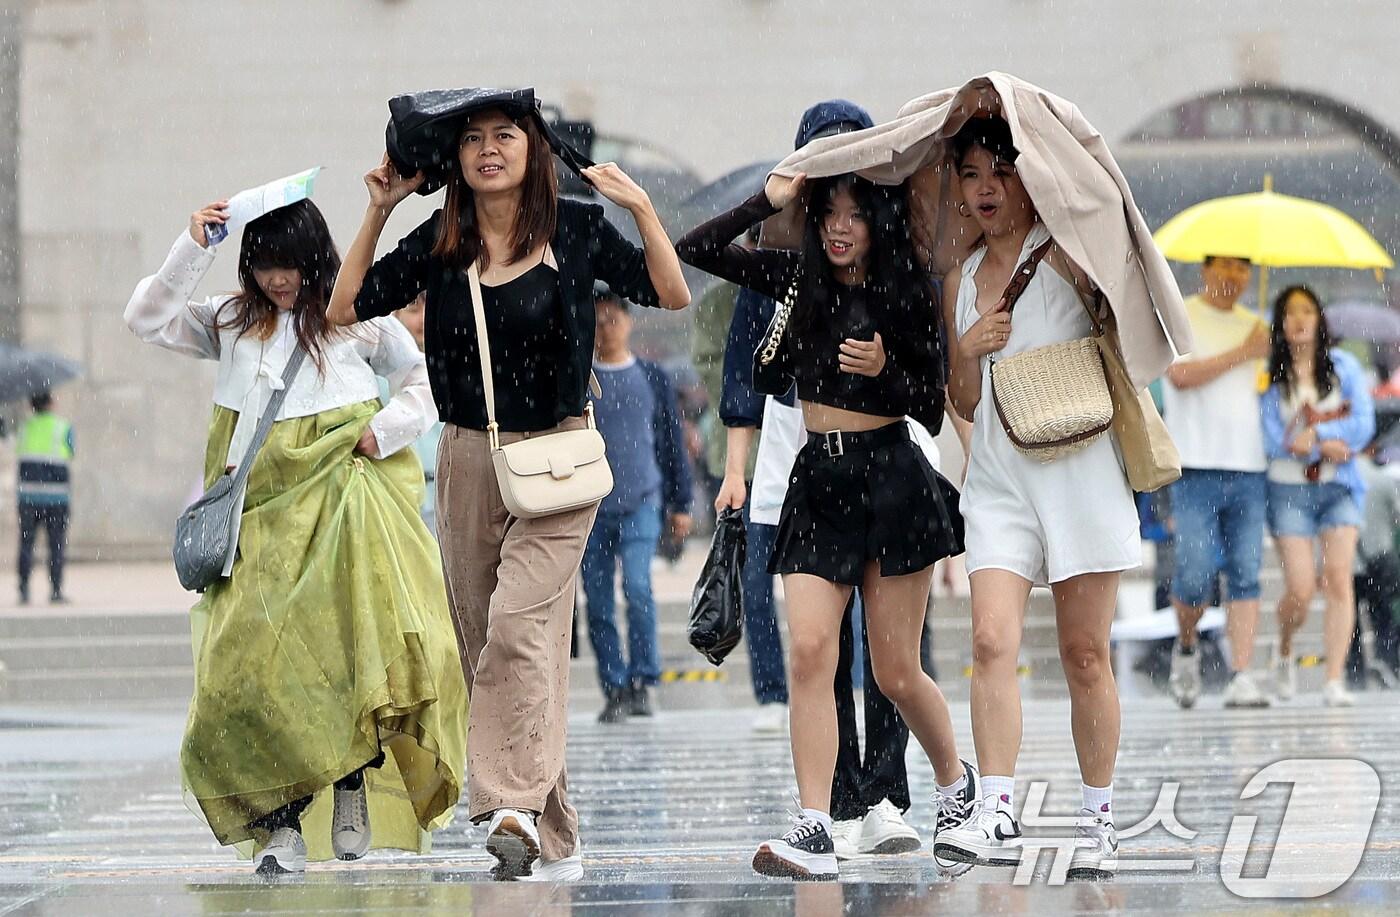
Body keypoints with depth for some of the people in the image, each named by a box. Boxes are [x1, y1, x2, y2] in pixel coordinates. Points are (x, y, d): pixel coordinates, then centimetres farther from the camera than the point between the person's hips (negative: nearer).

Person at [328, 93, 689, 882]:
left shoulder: (576, 229, -2)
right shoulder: (439, 244, 4)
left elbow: (672, 296, 0)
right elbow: (346, 308, 6)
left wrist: (642, 209, -11)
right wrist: (379, 214, 1)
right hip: (469, 459, 4)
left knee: (517, 624, -24)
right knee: (487, 649, 5)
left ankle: (515, 803, -29)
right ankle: (555, 840, 12)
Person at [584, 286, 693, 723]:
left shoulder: (652, 379, 9)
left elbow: (672, 443, 13)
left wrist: (680, 505, 11)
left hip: (641, 503, -1)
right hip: (590, 507, 1)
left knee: (637, 586, -18)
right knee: (597, 602, -1)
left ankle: (642, 680, -8)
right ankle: (615, 689, 7)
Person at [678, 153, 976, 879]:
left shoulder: (909, 296, -2)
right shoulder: (797, 280, 6)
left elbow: (932, 409, -1)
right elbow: (694, 251, 2)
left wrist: (885, 371, -19)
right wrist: (769, 201, -5)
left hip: (892, 478, -3)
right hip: (817, 482, 3)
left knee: (895, 671, 3)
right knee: (809, 651, -12)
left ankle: (955, 780, 31)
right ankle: (815, 832, -16)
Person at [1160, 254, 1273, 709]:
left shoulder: (1255, 325, 17)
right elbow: (1181, 374, -15)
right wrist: (1243, 353, -11)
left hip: (1249, 468, 4)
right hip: (1197, 467, -4)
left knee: (1245, 576, -3)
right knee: (1195, 575, -9)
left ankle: (1241, 677, -6)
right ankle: (1185, 648, 19)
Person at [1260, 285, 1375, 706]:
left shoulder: (1343, 366, 8)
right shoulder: (1268, 375, 2)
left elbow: (1363, 424, -1)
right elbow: (1272, 440, -5)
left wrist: (1315, 433, -11)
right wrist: (1329, 445, -10)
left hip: (1339, 486, 1)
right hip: (1289, 487, -1)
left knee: (1339, 580, -11)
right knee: (1300, 589, -9)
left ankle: (1335, 682, -12)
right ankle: (1284, 654, 21)